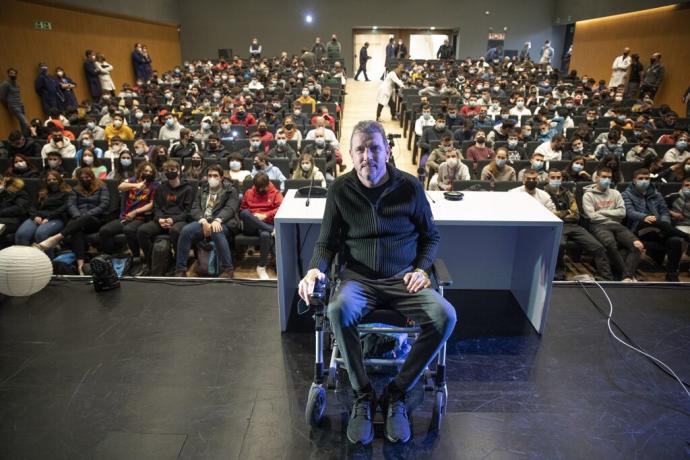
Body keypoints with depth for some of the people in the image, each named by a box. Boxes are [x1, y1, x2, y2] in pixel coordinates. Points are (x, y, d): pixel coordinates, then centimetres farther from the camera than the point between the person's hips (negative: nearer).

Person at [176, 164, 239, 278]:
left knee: (216, 232, -39)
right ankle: (180, 270, -17)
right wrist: (203, 221, -13)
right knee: (185, 230, -26)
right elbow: (195, 208, 9)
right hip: (203, 221, 4)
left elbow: (230, 208, -9)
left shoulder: (230, 190, 9)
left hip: (222, 222, -4)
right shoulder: (202, 189, 21)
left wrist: (217, 220, -29)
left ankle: (227, 270, -29)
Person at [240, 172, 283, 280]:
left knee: (265, 235, -39)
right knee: (245, 213, -33)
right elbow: (242, 210, 21)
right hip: (250, 226, 2)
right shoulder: (249, 193, 21)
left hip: (266, 224, -2)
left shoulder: (275, 193, 13)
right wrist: (250, 217, -1)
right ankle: (272, 230, -35)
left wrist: (265, 215, -12)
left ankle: (262, 267, -25)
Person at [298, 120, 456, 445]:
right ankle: (363, 396, -11)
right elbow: (327, 242, 7)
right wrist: (315, 269, -13)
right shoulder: (340, 189, 0)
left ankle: (396, 394, -7)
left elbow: (430, 236, 12)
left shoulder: (409, 186, 0)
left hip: (403, 278, 1)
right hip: (359, 278, 0)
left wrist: (421, 269, -5)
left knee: (445, 316, -26)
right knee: (338, 310, -34)